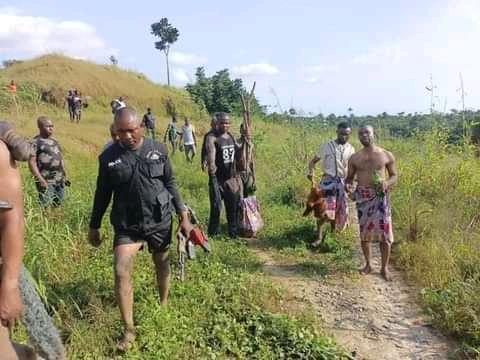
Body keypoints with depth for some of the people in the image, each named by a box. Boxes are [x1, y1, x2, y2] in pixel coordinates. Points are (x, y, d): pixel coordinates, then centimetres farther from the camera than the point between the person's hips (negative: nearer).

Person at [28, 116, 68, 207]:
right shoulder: (35, 142, -7)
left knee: (59, 205, 13)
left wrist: (65, 176, 16)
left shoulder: (54, 141, 15)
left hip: (60, 181, 7)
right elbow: (32, 162, -13)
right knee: (46, 207, -9)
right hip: (46, 181, -7)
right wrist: (41, 180, -19)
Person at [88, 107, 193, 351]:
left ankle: (164, 304, 44)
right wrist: (94, 227, 8)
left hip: (160, 221, 1)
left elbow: (170, 184, 2)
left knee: (162, 264, 17)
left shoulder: (158, 150, -6)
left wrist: (183, 215, -1)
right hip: (127, 225, 0)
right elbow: (102, 194, 2)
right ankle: (129, 330, 5)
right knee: (121, 272, -9)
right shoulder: (109, 157, -7)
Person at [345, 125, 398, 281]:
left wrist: (387, 183, -13)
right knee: (364, 231, 8)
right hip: (362, 195, 2)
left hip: (380, 195, -1)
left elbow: (394, 176, 8)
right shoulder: (354, 158, 5)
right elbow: (350, 177, 11)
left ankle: (384, 268, 10)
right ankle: (368, 265, 24)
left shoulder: (386, 155, 1)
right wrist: (348, 185, -12)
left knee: (384, 232, -4)